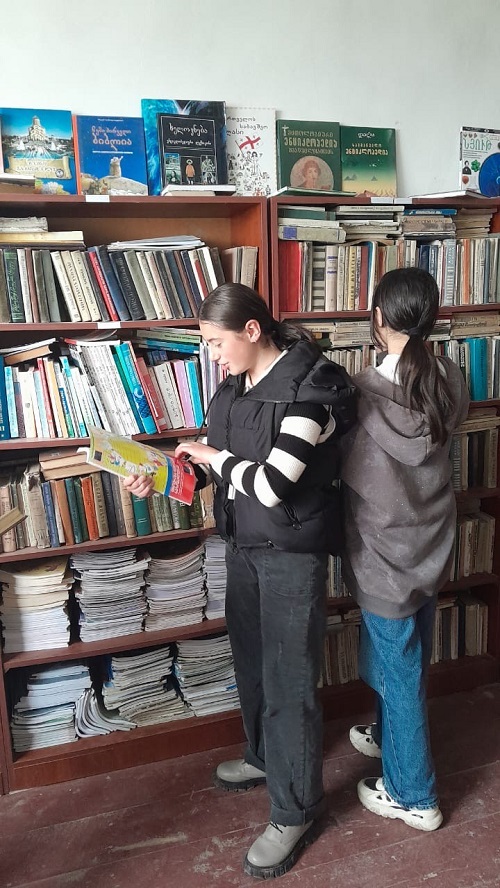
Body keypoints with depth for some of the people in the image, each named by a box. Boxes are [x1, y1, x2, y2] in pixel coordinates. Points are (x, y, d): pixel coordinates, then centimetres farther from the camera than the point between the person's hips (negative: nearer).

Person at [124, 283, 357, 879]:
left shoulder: (307, 388, -21)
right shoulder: (237, 384, 4)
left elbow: (271, 483, -26)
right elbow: (222, 465, 13)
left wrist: (212, 454, -12)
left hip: (292, 551, -8)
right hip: (244, 544, 8)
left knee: (289, 680, 4)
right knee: (251, 661, 22)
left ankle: (295, 812, 25)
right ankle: (264, 757, 48)